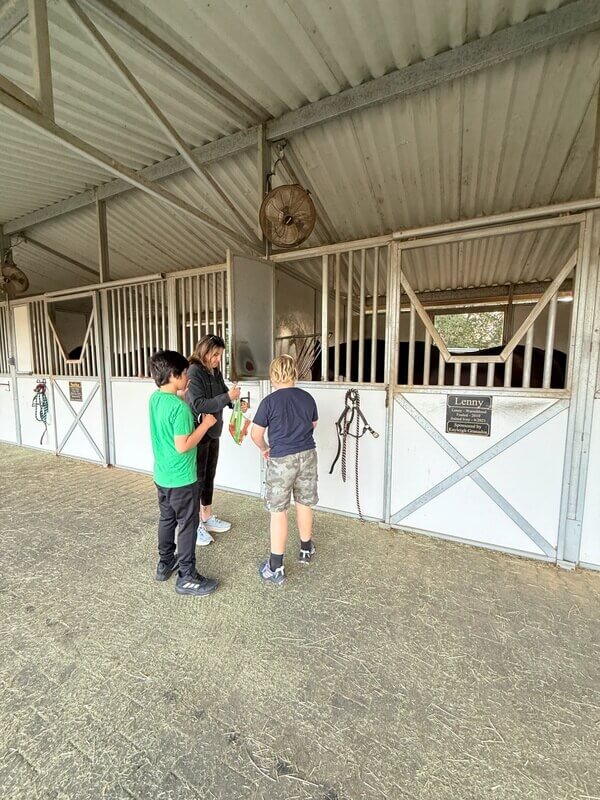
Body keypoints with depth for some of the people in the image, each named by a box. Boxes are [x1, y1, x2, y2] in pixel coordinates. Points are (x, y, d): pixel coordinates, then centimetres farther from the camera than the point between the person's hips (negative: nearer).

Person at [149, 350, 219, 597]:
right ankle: (187, 577, 18)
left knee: (166, 519, 23)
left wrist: (184, 394, 11)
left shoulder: (154, 399, 1)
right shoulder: (179, 407, -25)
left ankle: (165, 564, 39)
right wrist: (205, 424, -16)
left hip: (161, 475, 9)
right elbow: (183, 446, -26)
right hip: (181, 479, -9)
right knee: (187, 525, 6)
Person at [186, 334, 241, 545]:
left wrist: (236, 402, -8)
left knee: (209, 476, 17)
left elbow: (222, 396, 12)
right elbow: (198, 404, -25)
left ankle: (207, 517, 33)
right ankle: (195, 525, 19)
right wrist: (227, 397, -28)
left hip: (213, 432, 8)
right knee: (197, 478, 4)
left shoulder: (215, 372, 6)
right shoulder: (194, 372, -17)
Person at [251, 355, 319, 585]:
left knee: (278, 511, 5)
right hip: (307, 456, 5)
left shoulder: (269, 401, -13)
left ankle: (276, 568, 14)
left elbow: (255, 434, -9)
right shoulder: (307, 398, 1)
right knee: (304, 504, 20)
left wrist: (264, 448, 10)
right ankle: (306, 549, 40)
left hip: (281, 460, -4)